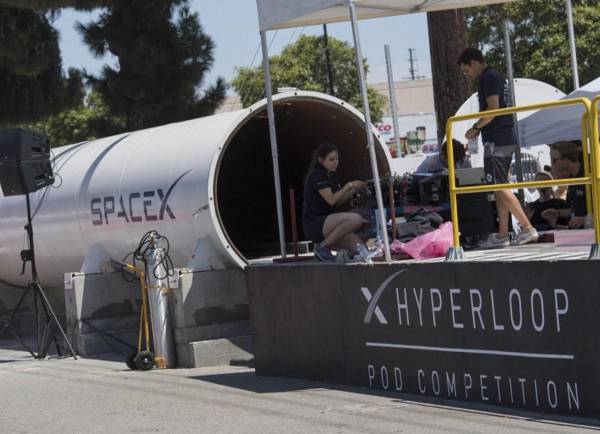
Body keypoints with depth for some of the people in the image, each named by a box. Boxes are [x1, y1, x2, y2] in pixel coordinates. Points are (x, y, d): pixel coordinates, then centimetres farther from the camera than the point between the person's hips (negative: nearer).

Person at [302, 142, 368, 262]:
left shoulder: (331, 175, 16)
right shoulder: (316, 175, -11)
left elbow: (338, 201, 13)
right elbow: (331, 200, -18)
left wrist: (354, 190, 0)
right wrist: (349, 185, -10)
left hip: (326, 221, 8)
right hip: (314, 224, -8)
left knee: (359, 245, -10)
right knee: (355, 219, -29)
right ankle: (322, 246, -15)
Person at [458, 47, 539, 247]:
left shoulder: (488, 78, -11)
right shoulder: (497, 77, 20)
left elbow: (492, 110, -19)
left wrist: (475, 127, -7)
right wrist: (479, 128, 16)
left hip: (495, 141, -10)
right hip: (506, 139, 10)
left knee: (500, 187, -11)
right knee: (500, 188, 11)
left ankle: (528, 228, -16)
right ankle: (502, 235, 13)